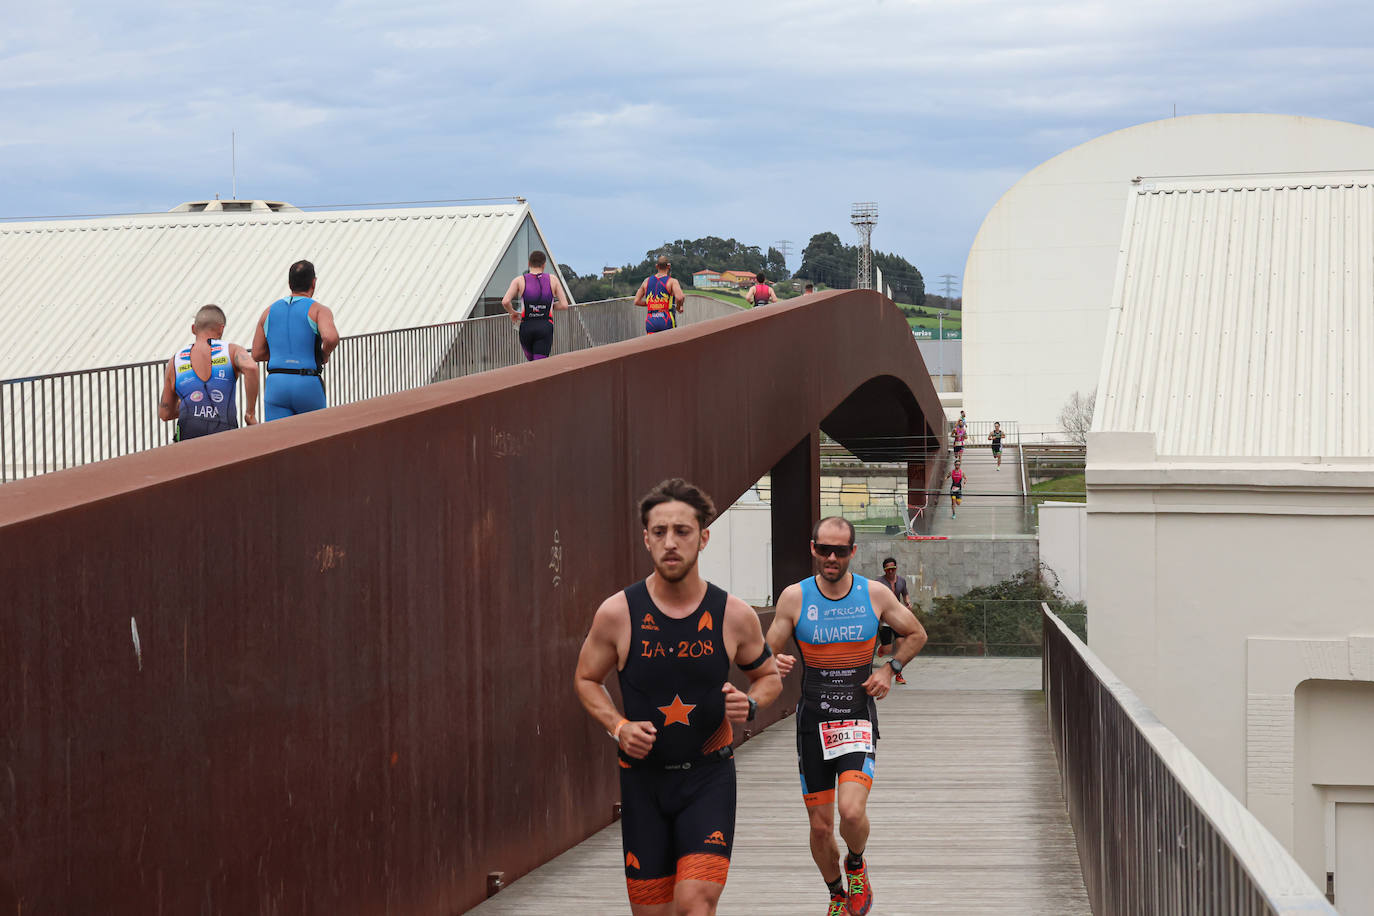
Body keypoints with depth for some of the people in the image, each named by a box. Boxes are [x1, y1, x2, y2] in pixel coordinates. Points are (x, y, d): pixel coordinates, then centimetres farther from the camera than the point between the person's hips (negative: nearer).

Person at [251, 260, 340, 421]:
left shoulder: (270, 311, 12)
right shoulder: (319, 310, -1)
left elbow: (257, 354, 14)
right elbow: (331, 338, -21)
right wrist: (325, 355, 1)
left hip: (276, 384, 2)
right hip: (308, 386, -2)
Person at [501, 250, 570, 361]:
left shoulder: (519, 280, 2)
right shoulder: (552, 279, 3)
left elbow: (505, 302, -11)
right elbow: (564, 305, 1)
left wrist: (512, 312, 9)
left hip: (526, 328, 1)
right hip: (545, 327, -1)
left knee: (530, 360, 26)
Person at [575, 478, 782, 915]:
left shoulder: (734, 616, -6)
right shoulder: (617, 613, -7)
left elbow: (769, 676, 12)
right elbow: (587, 680, 8)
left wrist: (750, 703, -11)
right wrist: (618, 726, -9)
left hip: (709, 778, -1)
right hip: (643, 777, 1)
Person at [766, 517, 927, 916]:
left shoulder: (875, 595, -3)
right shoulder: (794, 597, -4)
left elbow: (916, 634, 13)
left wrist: (890, 669, -2)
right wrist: (775, 666, -22)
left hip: (859, 719, -1)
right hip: (813, 721, 1)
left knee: (852, 811, -21)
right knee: (820, 826, 5)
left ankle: (856, 866, 12)